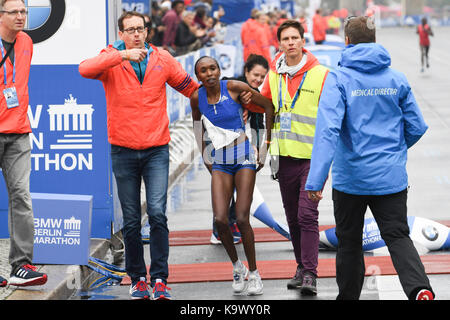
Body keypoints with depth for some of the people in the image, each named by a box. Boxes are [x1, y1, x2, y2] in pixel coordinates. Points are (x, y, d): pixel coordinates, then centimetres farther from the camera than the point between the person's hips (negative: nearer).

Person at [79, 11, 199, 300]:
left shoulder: (162, 59, 5)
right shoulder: (111, 59, -2)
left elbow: (189, 86, 16)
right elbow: (86, 69, -24)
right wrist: (123, 55, -30)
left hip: (157, 150, 0)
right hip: (123, 151, 0)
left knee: (158, 214, -11)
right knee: (131, 220, 6)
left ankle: (160, 279, -4)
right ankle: (137, 278, 18)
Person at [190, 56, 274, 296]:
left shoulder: (235, 87, -12)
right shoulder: (197, 98, -1)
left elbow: (268, 106, -2)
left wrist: (266, 146, 1)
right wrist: (204, 156, 20)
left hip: (244, 158, -3)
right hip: (220, 162, 3)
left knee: (242, 220, -11)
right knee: (220, 220, -13)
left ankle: (254, 273, 7)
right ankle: (237, 266, 11)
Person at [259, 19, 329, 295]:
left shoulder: (320, 74, -6)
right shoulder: (274, 74, 8)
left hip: (312, 156, -5)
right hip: (285, 156, 5)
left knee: (307, 216, -12)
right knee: (293, 218, 11)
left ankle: (310, 275, -10)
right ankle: (302, 268, 23)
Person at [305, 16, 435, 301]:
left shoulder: (339, 79, -9)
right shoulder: (397, 79, 2)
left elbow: (328, 129, -21)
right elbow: (417, 127, 7)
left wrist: (316, 179, -26)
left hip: (351, 178, -2)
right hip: (392, 177, 2)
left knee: (349, 241, 14)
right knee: (398, 236, 3)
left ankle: (349, 295, 25)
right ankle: (420, 288, -21)